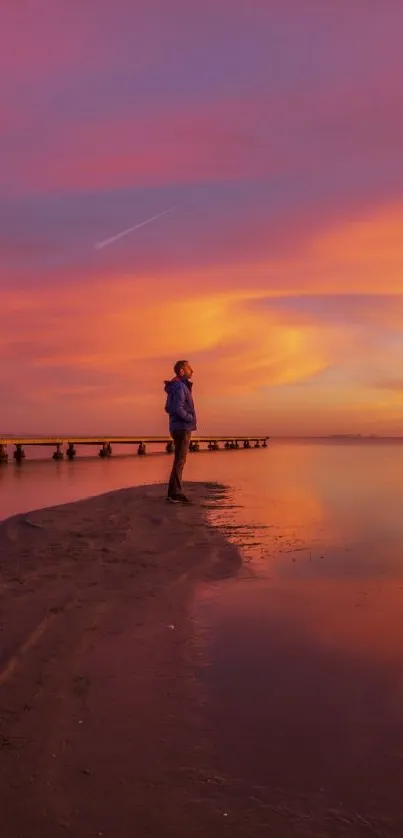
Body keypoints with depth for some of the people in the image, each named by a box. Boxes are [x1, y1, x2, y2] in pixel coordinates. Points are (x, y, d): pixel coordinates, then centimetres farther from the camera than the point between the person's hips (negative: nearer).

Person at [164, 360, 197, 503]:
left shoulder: (176, 387, 17)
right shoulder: (180, 387, -14)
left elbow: (168, 408, 22)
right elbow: (177, 408, -25)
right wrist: (191, 418, -10)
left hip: (178, 428, 10)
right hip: (182, 428, -10)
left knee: (179, 460, 12)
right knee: (180, 460, -9)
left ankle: (175, 492, 15)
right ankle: (174, 493, -8)